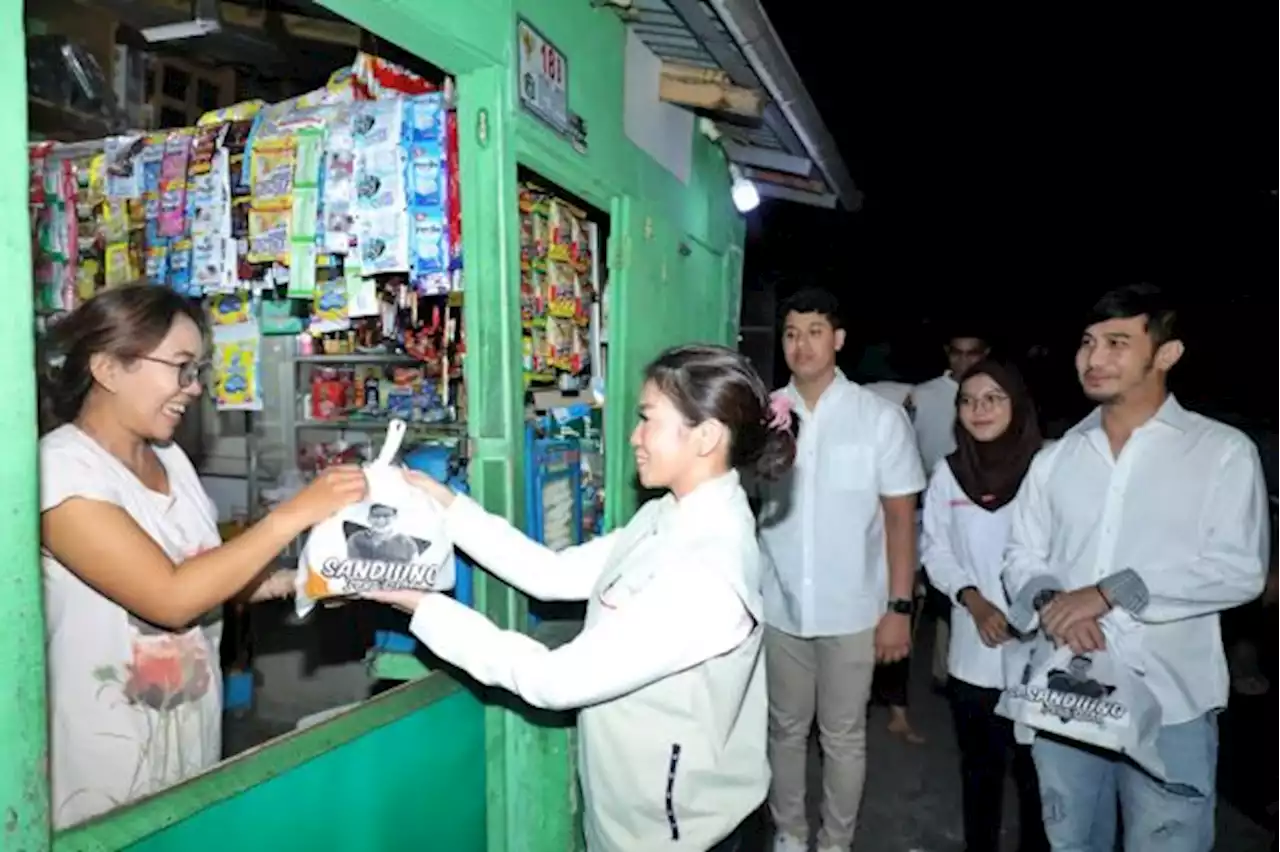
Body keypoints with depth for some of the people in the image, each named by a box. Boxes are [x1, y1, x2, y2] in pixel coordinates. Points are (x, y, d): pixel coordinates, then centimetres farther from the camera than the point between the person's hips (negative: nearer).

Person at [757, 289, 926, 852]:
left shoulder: (881, 417, -8)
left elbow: (900, 516, -5)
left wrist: (899, 607, -6)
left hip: (853, 610, -2)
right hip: (778, 606, 2)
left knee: (843, 737, 14)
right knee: (785, 730, 18)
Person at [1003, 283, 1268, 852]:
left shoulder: (1224, 450, -3)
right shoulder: (1055, 458, 9)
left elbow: (1239, 569, -11)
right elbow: (1021, 556, 8)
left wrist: (1111, 592, -19)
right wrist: (1048, 602, -14)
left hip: (1170, 704, -3)